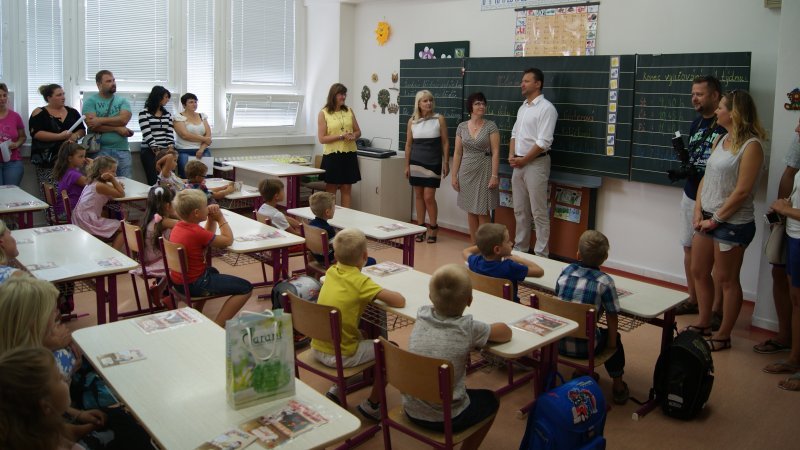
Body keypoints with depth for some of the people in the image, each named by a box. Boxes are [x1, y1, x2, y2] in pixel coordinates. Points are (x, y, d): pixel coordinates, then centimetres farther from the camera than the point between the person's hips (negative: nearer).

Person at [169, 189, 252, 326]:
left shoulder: (178, 226, 2)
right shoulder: (197, 232, -25)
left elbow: (207, 236, 16)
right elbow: (228, 240, -14)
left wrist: (212, 219, 0)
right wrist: (220, 218, -4)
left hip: (177, 279, 9)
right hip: (194, 284, -9)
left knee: (213, 271, 41)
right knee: (246, 288, -10)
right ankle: (217, 328, -13)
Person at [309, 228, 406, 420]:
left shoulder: (331, 272, 1)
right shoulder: (360, 281, -17)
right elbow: (399, 301, -20)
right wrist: (385, 294, 2)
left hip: (317, 348, 7)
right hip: (339, 356, -7)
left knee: (360, 336, 32)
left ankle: (336, 389, 27)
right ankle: (372, 404, 16)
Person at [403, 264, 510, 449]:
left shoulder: (422, 315, -8)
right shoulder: (469, 328, -19)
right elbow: (506, 333, -1)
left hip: (411, 410, 4)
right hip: (446, 419, -4)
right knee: (490, 400, 25)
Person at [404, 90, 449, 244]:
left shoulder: (439, 119, -3)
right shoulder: (412, 121, 3)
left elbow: (445, 142, -1)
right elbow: (408, 144, 8)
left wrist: (446, 163, -4)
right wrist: (407, 165, 6)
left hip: (433, 163, -3)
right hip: (416, 162, 3)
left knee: (429, 196, -5)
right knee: (418, 195, 7)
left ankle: (433, 228, 12)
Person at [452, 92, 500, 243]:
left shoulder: (491, 126, -4)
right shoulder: (462, 127, 6)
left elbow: (495, 153, -7)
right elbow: (457, 153, 7)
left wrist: (494, 176, -14)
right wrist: (454, 175, 3)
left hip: (484, 171, -3)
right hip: (467, 172, 3)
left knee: (483, 211, -1)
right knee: (471, 210, 9)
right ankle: (473, 245, 19)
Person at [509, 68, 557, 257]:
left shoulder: (546, 108, -12)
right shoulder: (522, 107, 14)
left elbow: (544, 142, -18)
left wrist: (523, 160, -13)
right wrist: (511, 155, 1)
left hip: (536, 163, -8)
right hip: (518, 164, 8)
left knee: (539, 213, -2)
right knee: (520, 211, 14)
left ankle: (541, 254, 5)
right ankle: (520, 248, 24)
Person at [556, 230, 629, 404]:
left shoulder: (565, 272, -1)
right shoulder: (604, 282, -12)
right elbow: (612, 317, -5)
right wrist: (612, 341, 12)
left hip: (558, 342, 4)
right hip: (584, 346, -4)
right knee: (614, 338, 27)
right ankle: (617, 386, 33)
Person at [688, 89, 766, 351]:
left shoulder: (751, 146, -15)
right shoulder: (721, 141, 11)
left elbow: (742, 191, -18)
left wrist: (716, 219, -14)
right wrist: (698, 212, 1)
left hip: (733, 223, -8)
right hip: (708, 218, 8)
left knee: (726, 280, 3)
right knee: (699, 271, 15)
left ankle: (723, 336, 16)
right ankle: (704, 324, 33)